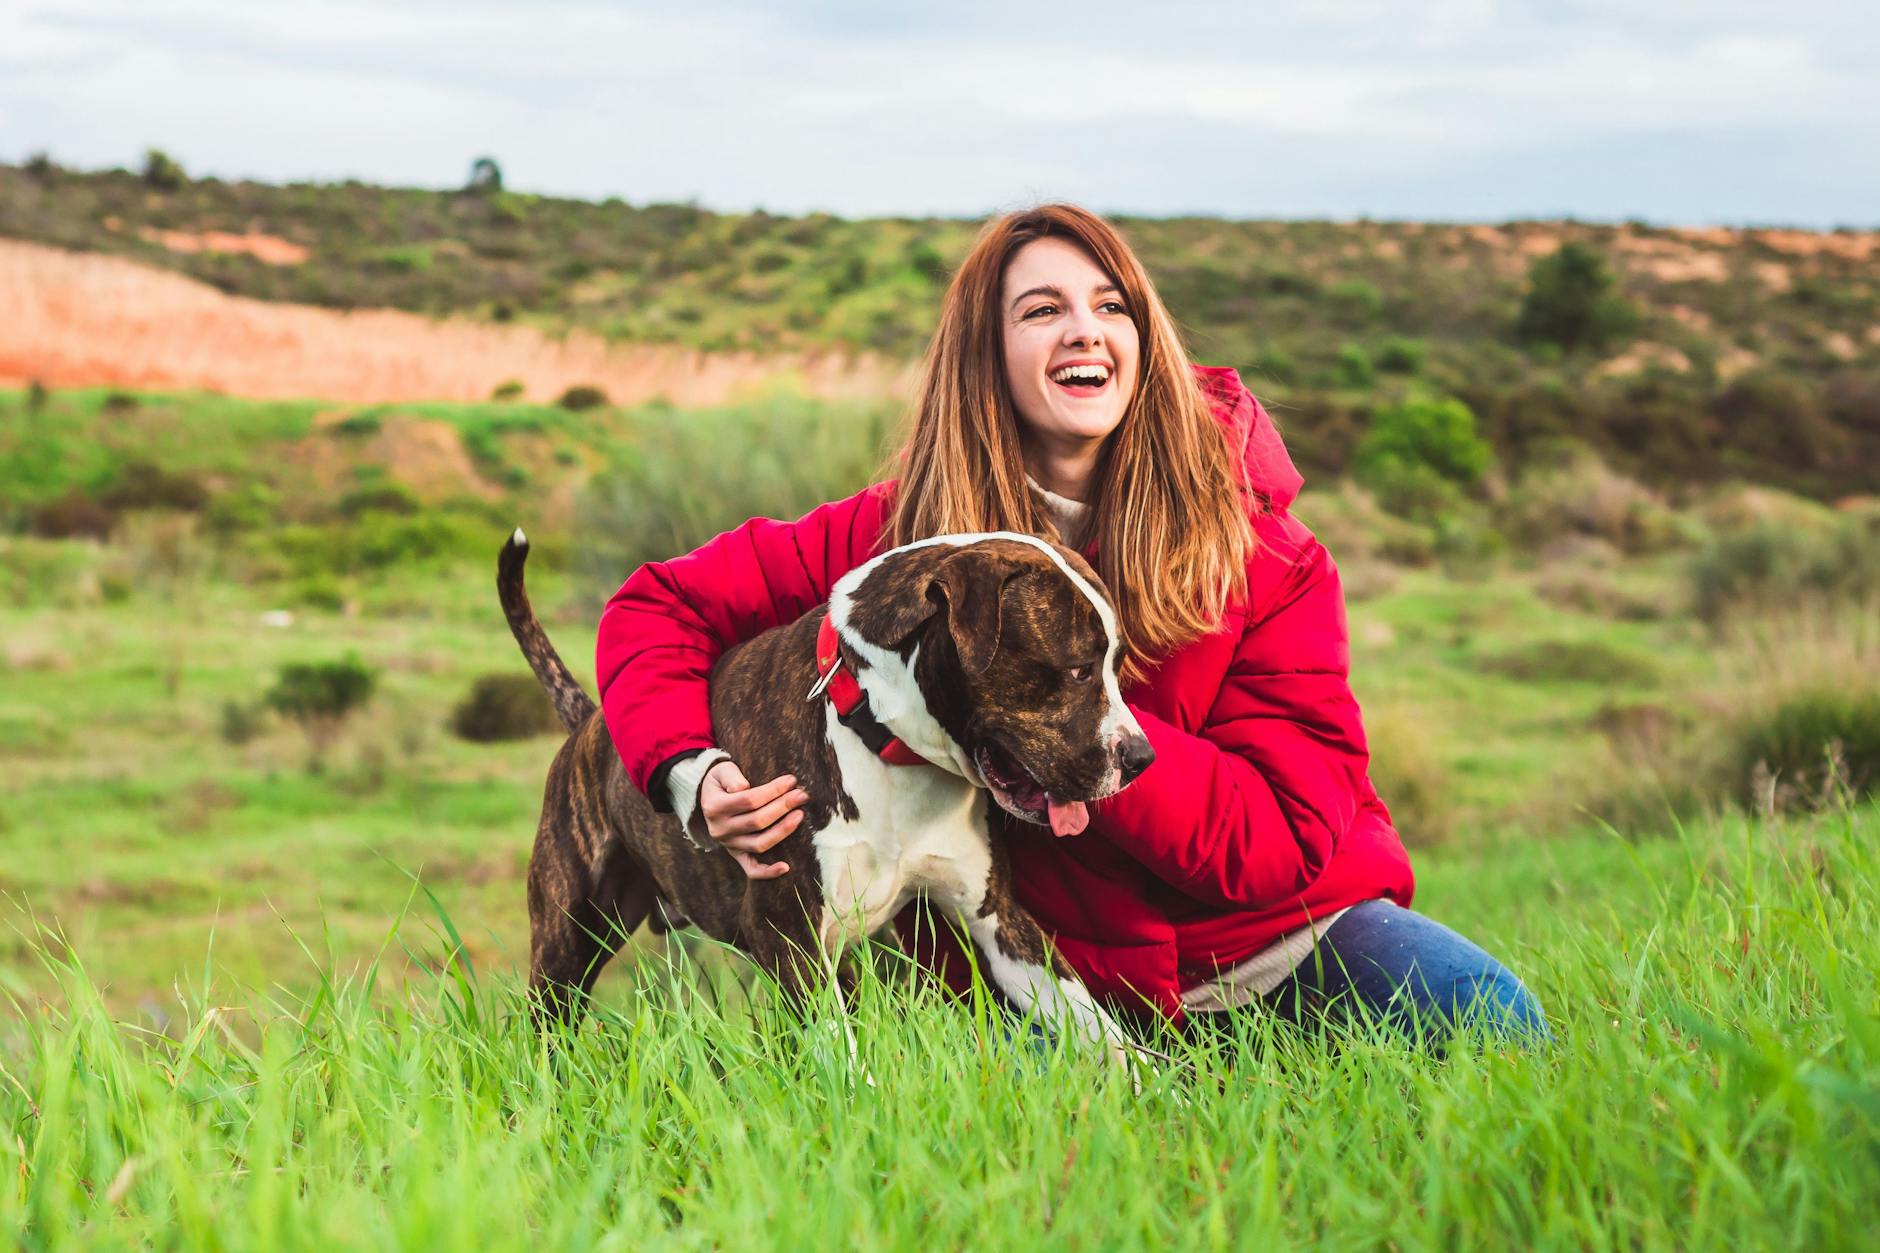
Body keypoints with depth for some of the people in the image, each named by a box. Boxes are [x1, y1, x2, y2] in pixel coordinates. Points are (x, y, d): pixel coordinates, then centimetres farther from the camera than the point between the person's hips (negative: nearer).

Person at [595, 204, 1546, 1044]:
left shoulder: (1262, 554, -10)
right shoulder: (900, 532, -6)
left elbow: (1281, 841, -18)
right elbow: (657, 604, 2)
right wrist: (691, 775, -18)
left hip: (1287, 937, 0)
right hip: (1069, 976, 1)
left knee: (1497, 1033, -24)